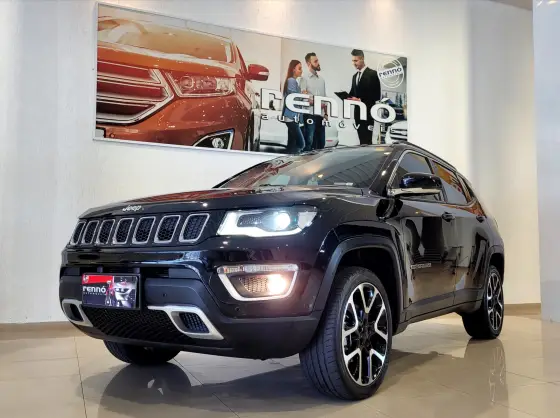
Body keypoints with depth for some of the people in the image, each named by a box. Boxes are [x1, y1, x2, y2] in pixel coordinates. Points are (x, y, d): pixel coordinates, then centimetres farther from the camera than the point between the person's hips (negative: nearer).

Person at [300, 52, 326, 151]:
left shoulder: (322, 79, 17)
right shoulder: (305, 78, 0)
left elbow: (324, 99, 18)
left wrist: (326, 113, 10)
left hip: (321, 114, 6)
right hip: (310, 114, -6)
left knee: (321, 141, 7)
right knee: (309, 140, -7)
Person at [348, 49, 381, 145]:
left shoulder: (373, 74, -5)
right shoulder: (355, 76, 18)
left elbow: (377, 95, -11)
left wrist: (360, 100, -17)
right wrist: (348, 97, -2)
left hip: (368, 111, -7)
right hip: (357, 111, 7)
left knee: (367, 139, -9)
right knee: (361, 138, 8)